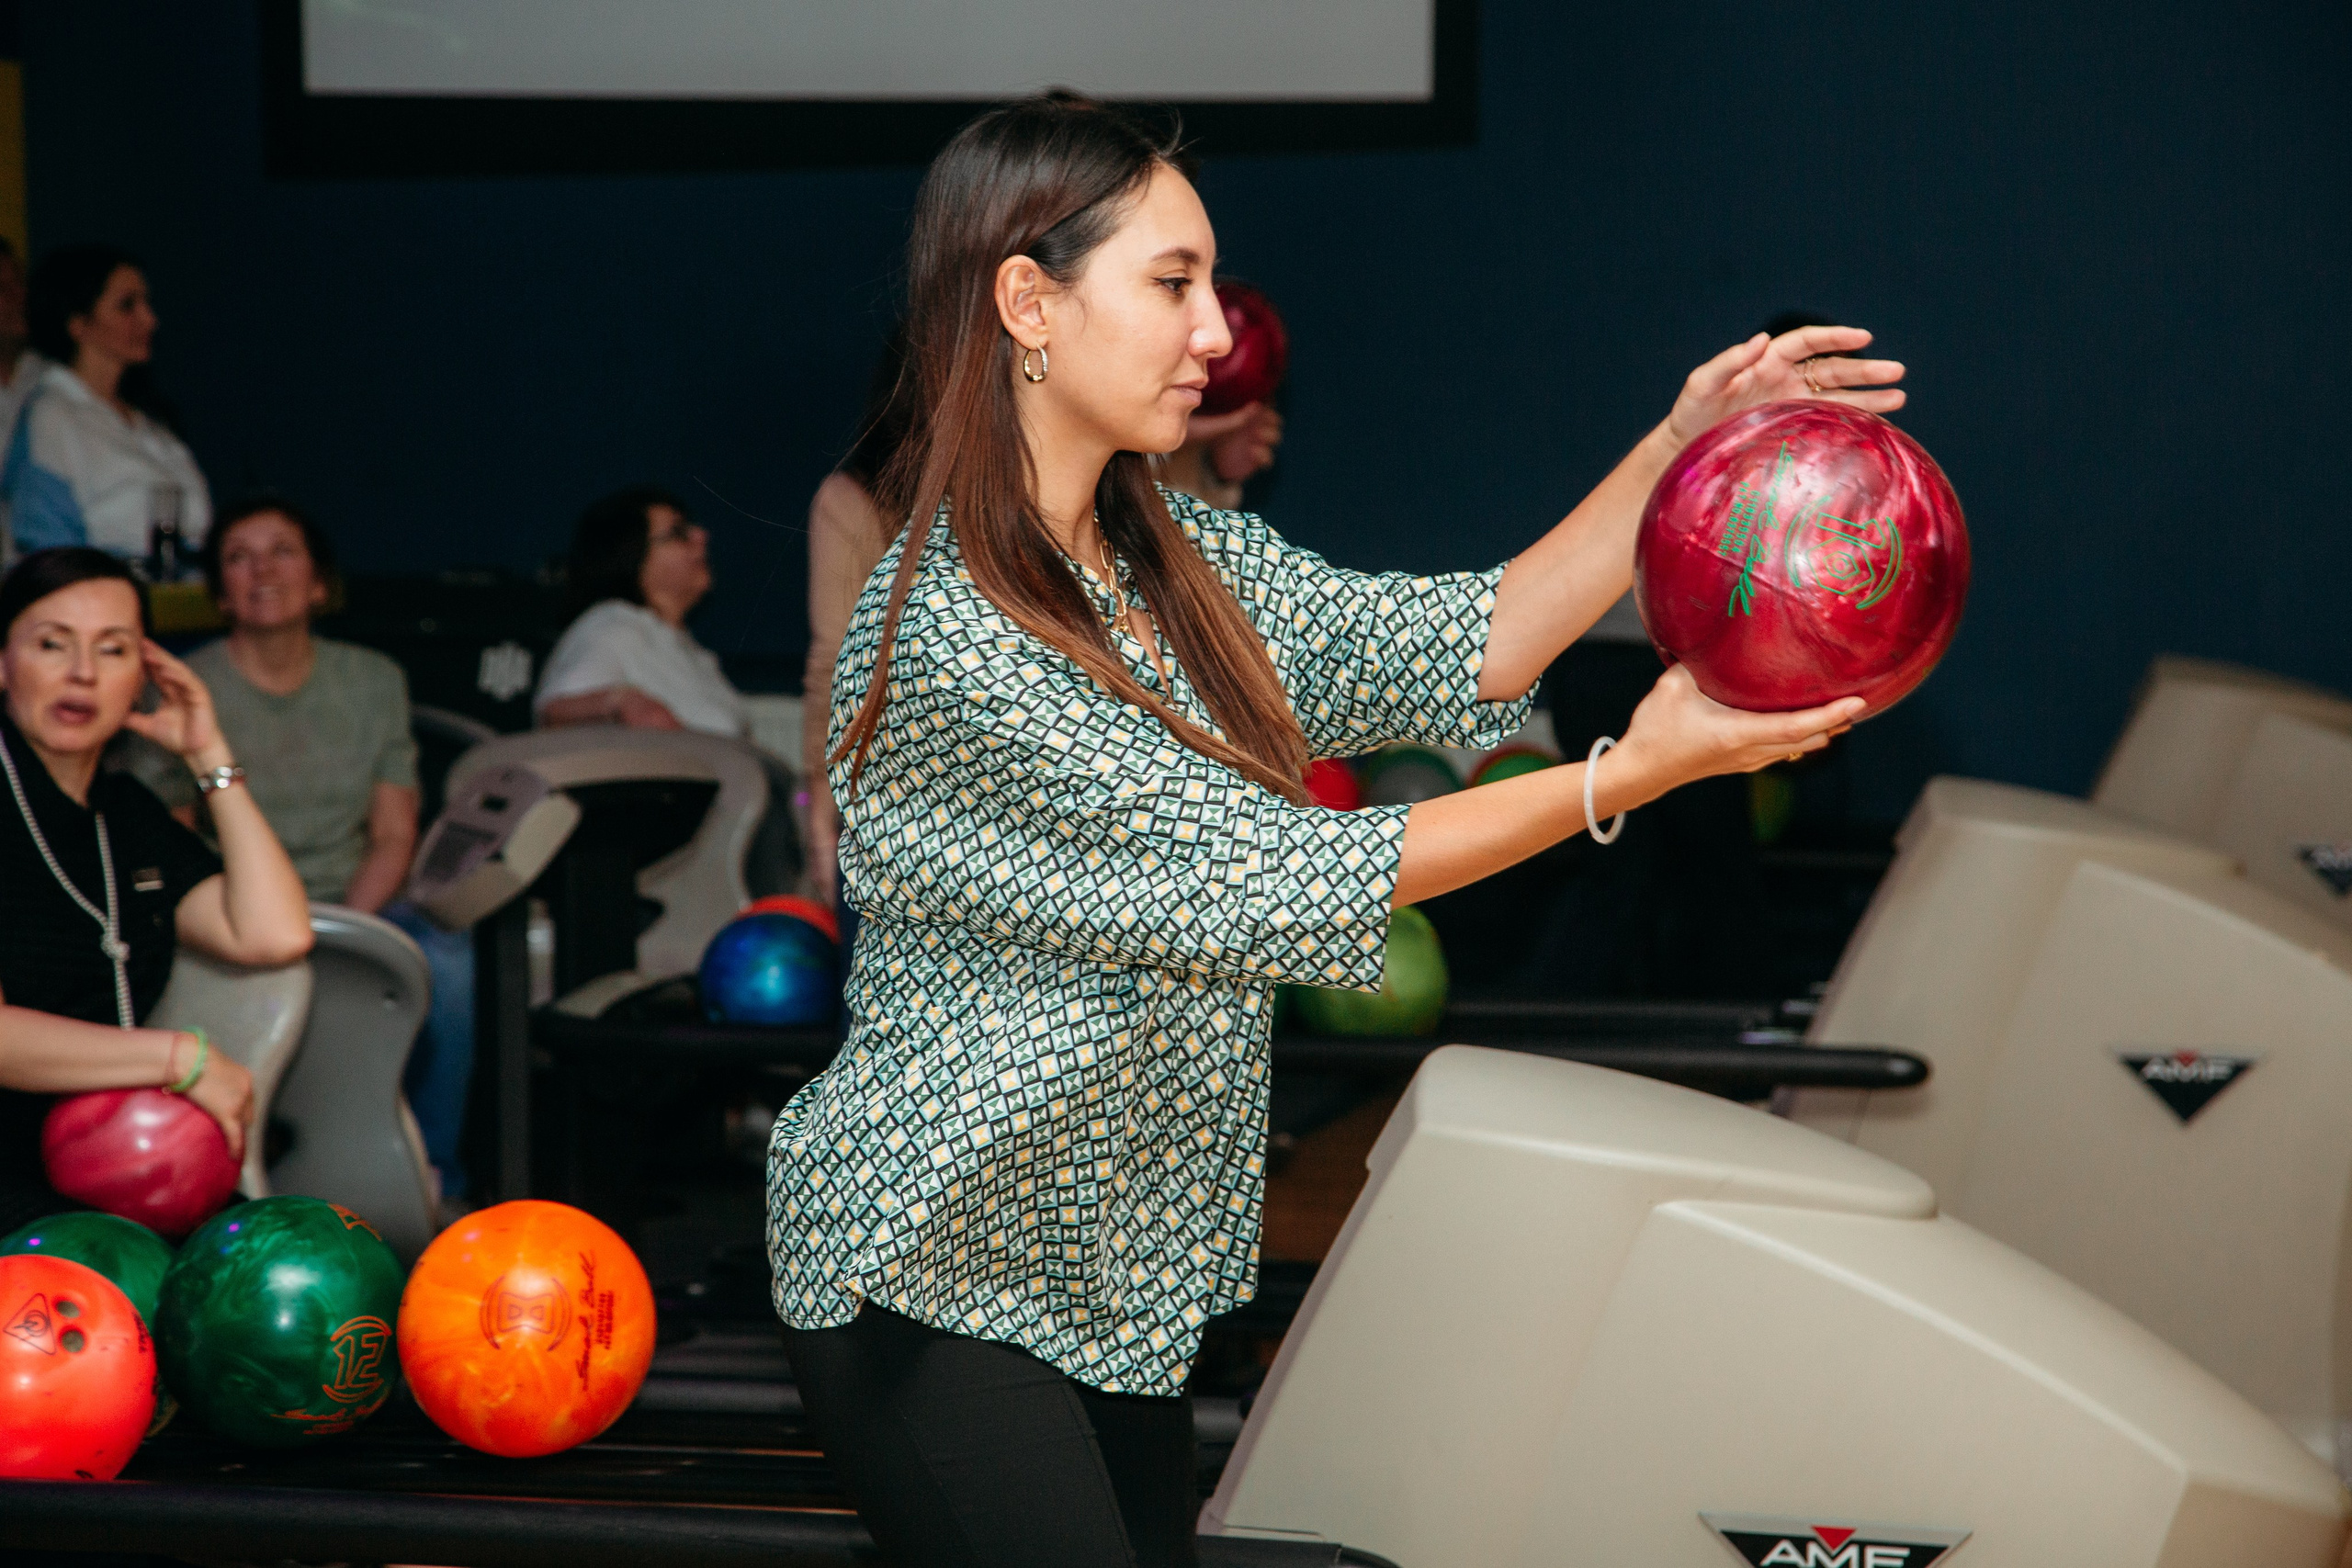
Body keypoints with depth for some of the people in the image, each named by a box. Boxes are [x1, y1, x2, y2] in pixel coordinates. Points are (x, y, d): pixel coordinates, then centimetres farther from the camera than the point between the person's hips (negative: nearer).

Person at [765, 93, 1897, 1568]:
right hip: (939, 1290, -8)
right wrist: (1631, 774, -24)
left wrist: (1680, 449, -10)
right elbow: (1267, 884, -24)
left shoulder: (1181, 559, 4)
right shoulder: (946, 642, -25)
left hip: (1114, 1267, 8)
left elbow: (1467, 647, 1)